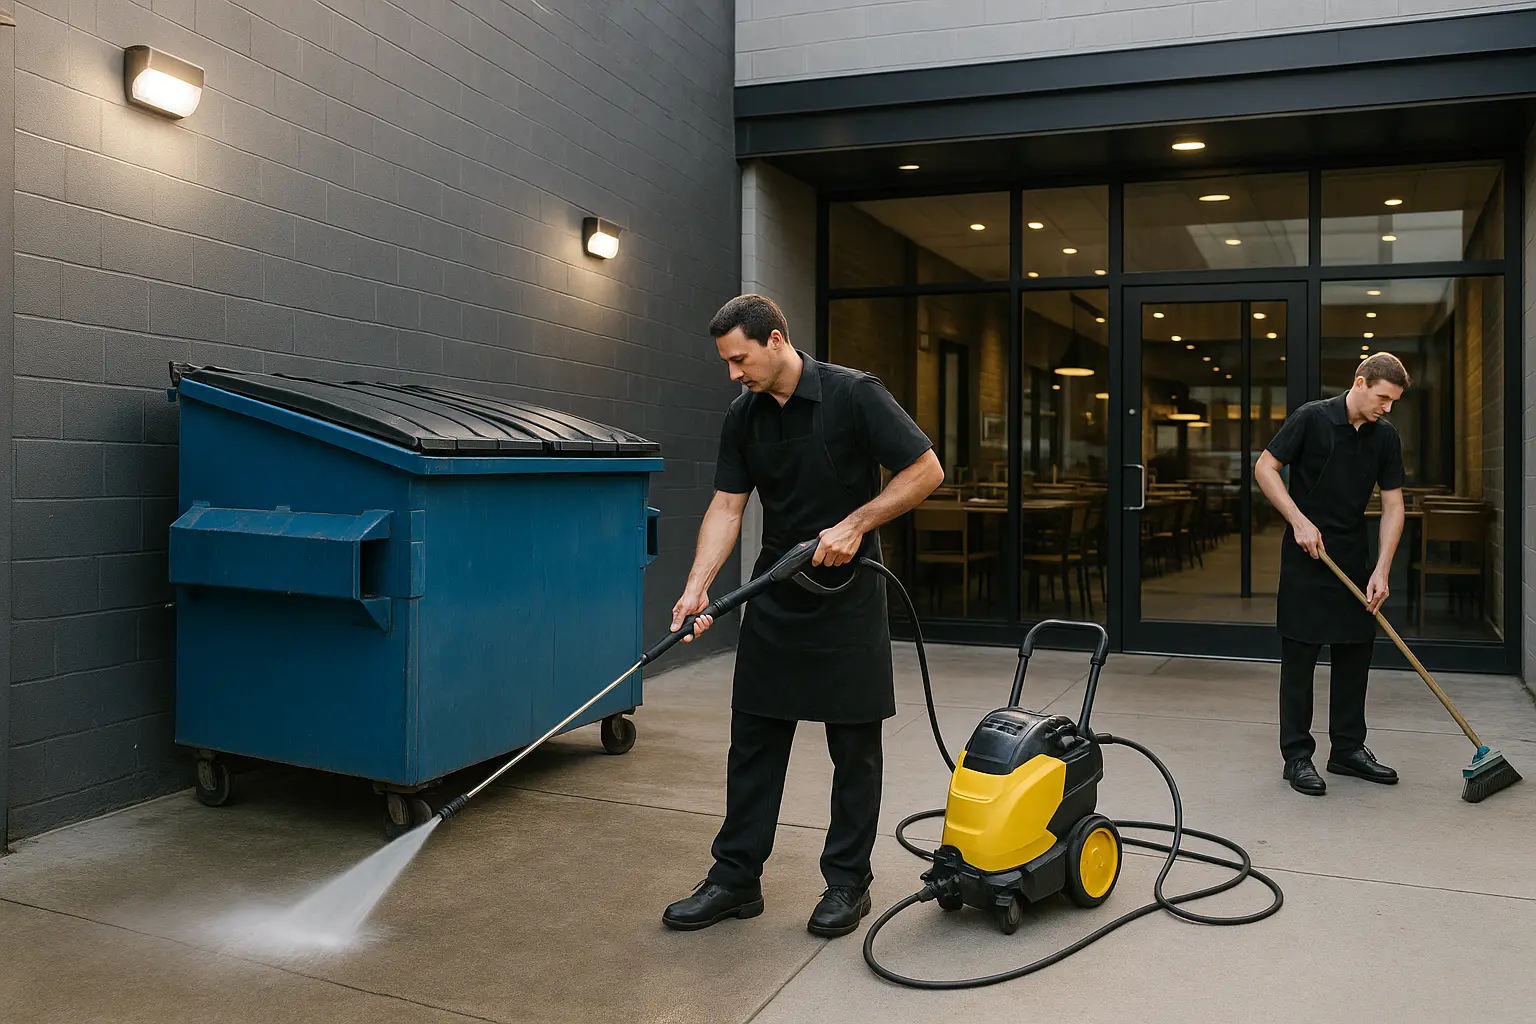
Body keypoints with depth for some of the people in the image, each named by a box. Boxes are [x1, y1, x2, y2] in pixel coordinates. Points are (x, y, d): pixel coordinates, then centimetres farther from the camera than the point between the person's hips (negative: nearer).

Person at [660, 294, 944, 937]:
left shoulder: (854, 395, -14)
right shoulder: (743, 416, 3)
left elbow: (927, 470, -13)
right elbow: (726, 508, 1)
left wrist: (854, 524, -18)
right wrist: (697, 588, -12)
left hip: (848, 593, -5)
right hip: (776, 595, 5)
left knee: (854, 746, 5)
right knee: (753, 740, 7)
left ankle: (848, 881, 18)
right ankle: (736, 878, 17)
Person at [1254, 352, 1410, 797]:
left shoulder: (1385, 436, 3)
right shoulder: (1312, 418, -12)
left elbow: (1393, 505, 2)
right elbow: (1265, 467, -9)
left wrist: (1381, 570, -6)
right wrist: (1299, 521, -17)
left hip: (1354, 558, 6)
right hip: (1306, 557, -5)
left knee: (1354, 655, 9)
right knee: (1299, 657, -1)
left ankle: (1348, 749, 21)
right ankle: (1297, 756, 6)